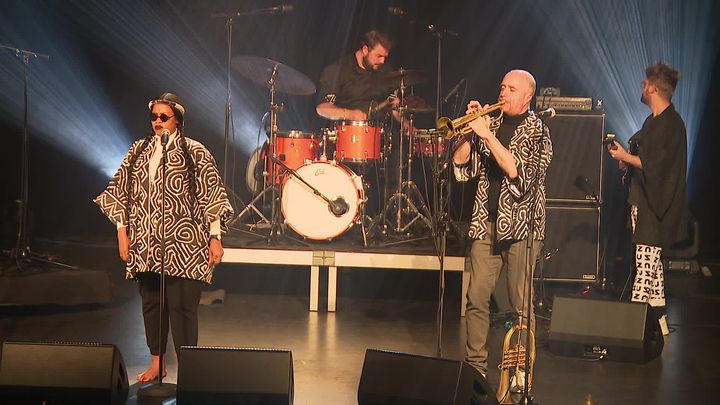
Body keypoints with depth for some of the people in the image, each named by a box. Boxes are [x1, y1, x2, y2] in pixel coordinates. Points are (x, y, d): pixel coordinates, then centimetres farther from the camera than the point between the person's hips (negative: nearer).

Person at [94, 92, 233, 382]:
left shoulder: (195, 152, -2)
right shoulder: (139, 150, 10)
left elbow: (211, 196, -4)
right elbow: (121, 191, 13)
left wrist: (215, 238, -8)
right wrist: (122, 232, 7)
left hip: (182, 244, -4)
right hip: (145, 244, 5)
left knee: (181, 306, -5)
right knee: (151, 302, 12)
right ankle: (156, 363, 25)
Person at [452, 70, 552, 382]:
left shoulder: (537, 130, -1)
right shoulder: (490, 124, 14)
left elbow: (519, 173, -17)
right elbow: (462, 168, 9)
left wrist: (487, 135, -18)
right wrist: (469, 131, -3)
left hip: (521, 225, -4)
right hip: (486, 222, 5)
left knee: (522, 305, -2)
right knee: (477, 298, 2)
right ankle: (475, 366, 13)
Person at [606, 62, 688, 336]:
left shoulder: (670, 124, -14)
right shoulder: (654, 121, 17)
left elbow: (655, 164, -22)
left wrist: (624, 157, -13)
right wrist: (626, 164, 7)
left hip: (656, 205, -11)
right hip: (643, 200, 11)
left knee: (645, 262, -9)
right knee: (651, 262, 13)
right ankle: (658, 318, 19)